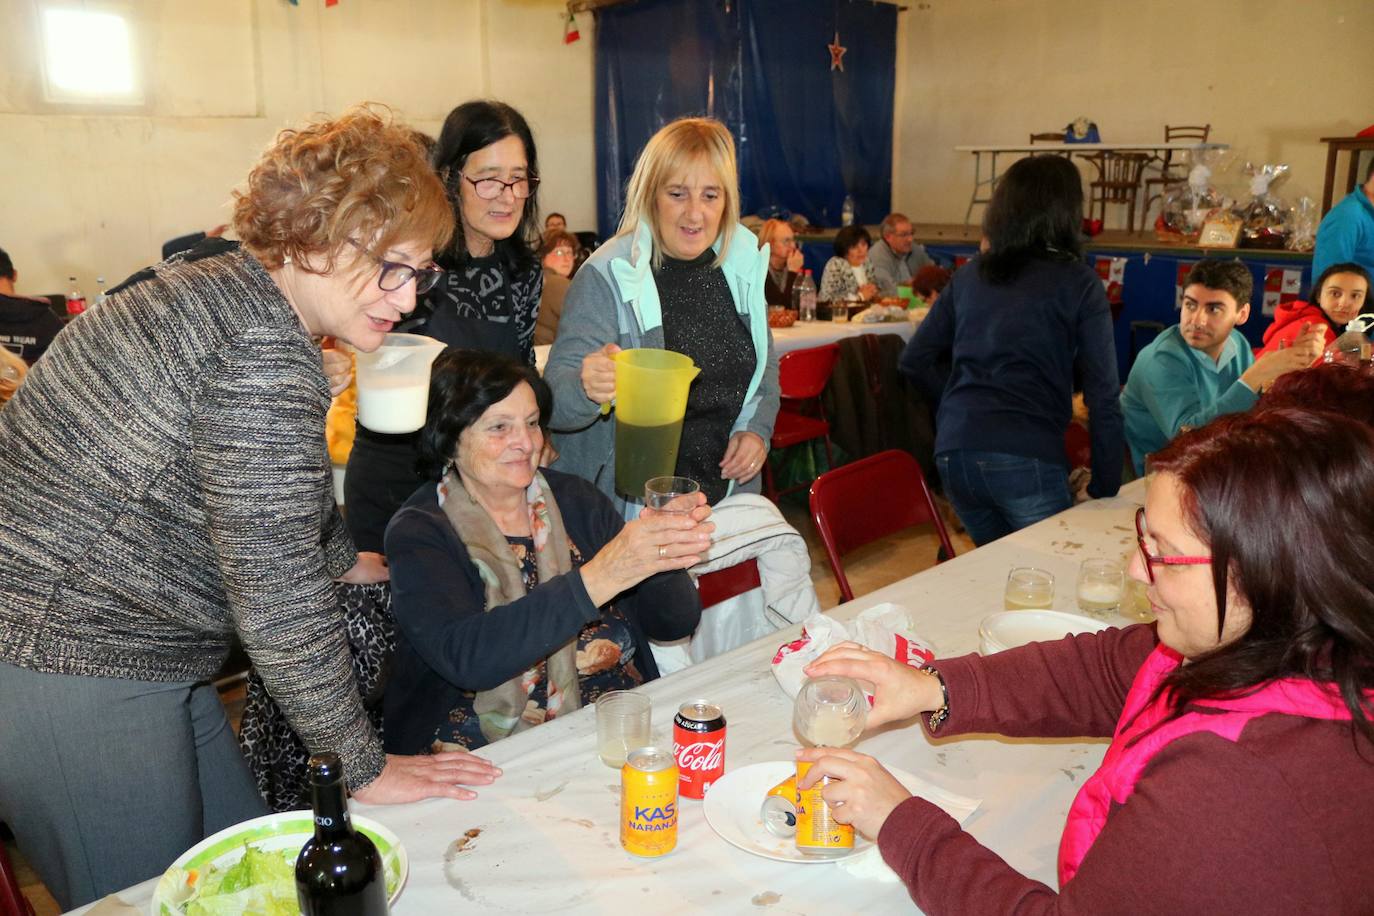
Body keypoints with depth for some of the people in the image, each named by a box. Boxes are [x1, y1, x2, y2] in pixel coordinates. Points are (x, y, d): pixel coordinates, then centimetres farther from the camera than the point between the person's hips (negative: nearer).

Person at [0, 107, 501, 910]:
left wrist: (346, 559, 37)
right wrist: (364, 767, -15)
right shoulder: (265, 356, -25)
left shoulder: (217, 281, 7)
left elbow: (281, 482, 23)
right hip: (71, 670, -10)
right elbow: (275, 589, -25)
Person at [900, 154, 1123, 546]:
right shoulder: (1078, 283, 0)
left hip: (952, 452, 5)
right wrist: (1105, 488, 1)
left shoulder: (968, 275, 13)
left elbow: (914, 361, 14)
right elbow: (1102, 394, -4)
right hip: (1026, 458, -5)